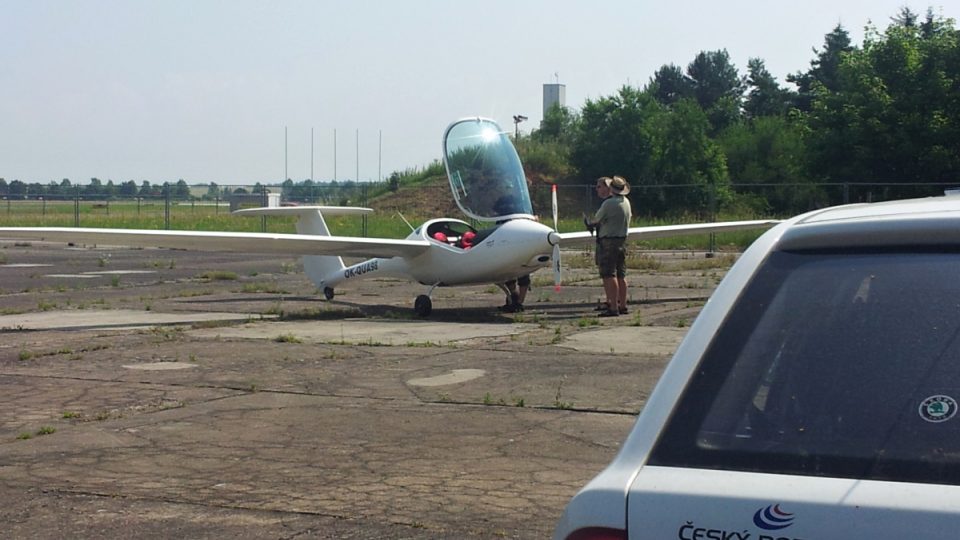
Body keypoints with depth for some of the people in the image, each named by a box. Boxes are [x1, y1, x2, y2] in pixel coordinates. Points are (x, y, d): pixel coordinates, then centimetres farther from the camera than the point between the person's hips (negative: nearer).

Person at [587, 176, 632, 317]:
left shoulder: (609, 203, -16)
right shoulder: (626, 202, 10)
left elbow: (596, 220, -7)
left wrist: (590, 224, 17)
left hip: (608, 241, -9)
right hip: (622, 240, 9)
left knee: (609, 275, -8)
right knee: (621, 276, 13)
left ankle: (613, 307, -11)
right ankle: (622, 305, 17)